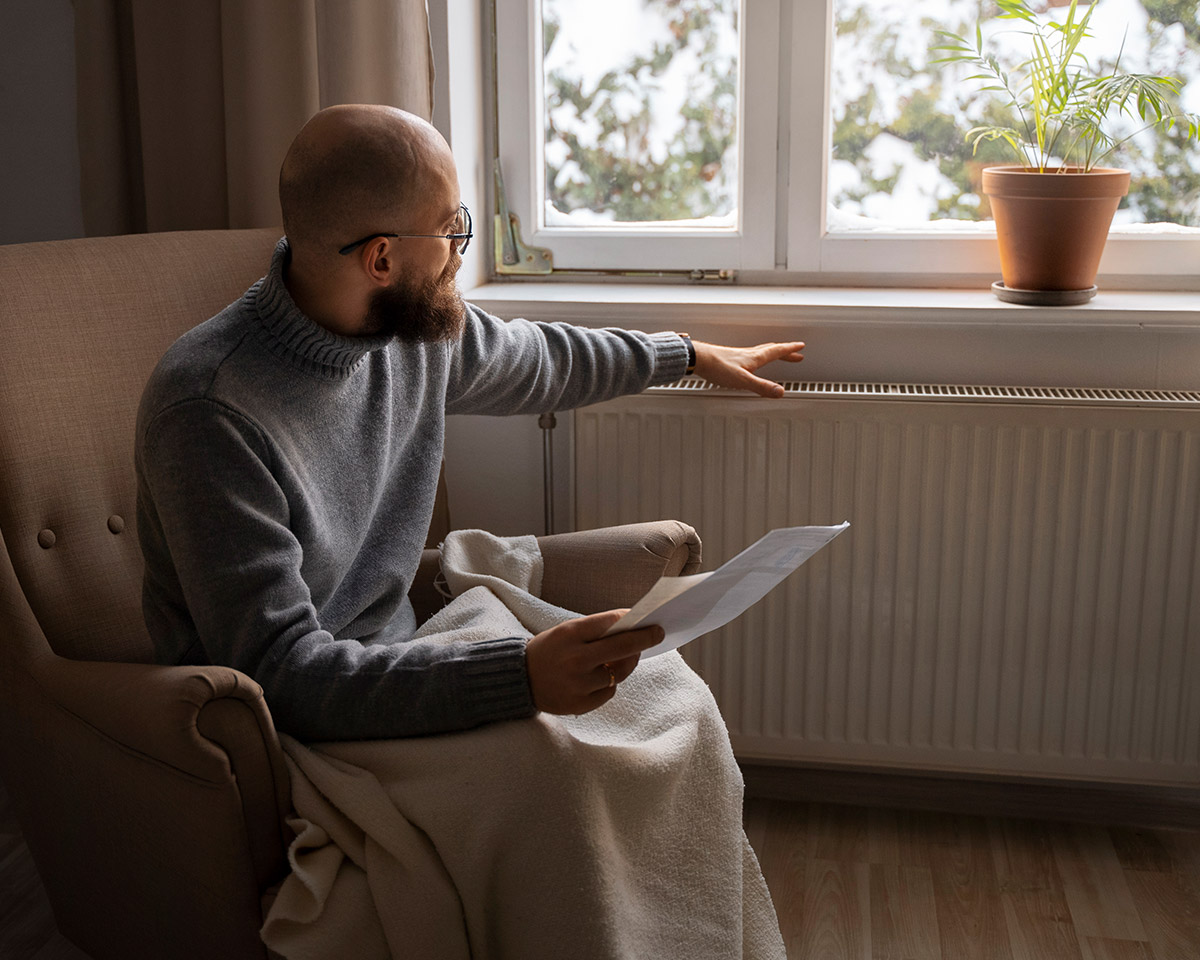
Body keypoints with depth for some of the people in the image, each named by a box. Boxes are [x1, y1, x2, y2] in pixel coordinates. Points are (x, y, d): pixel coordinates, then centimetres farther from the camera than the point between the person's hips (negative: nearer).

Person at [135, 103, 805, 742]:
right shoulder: (212, 414, -27)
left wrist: (690, 354, 33)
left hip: (393, 670, 7)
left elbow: (540, 359, 21)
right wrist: (521, 676, -39)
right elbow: (283, 673, -30)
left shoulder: (420, 325, -2)